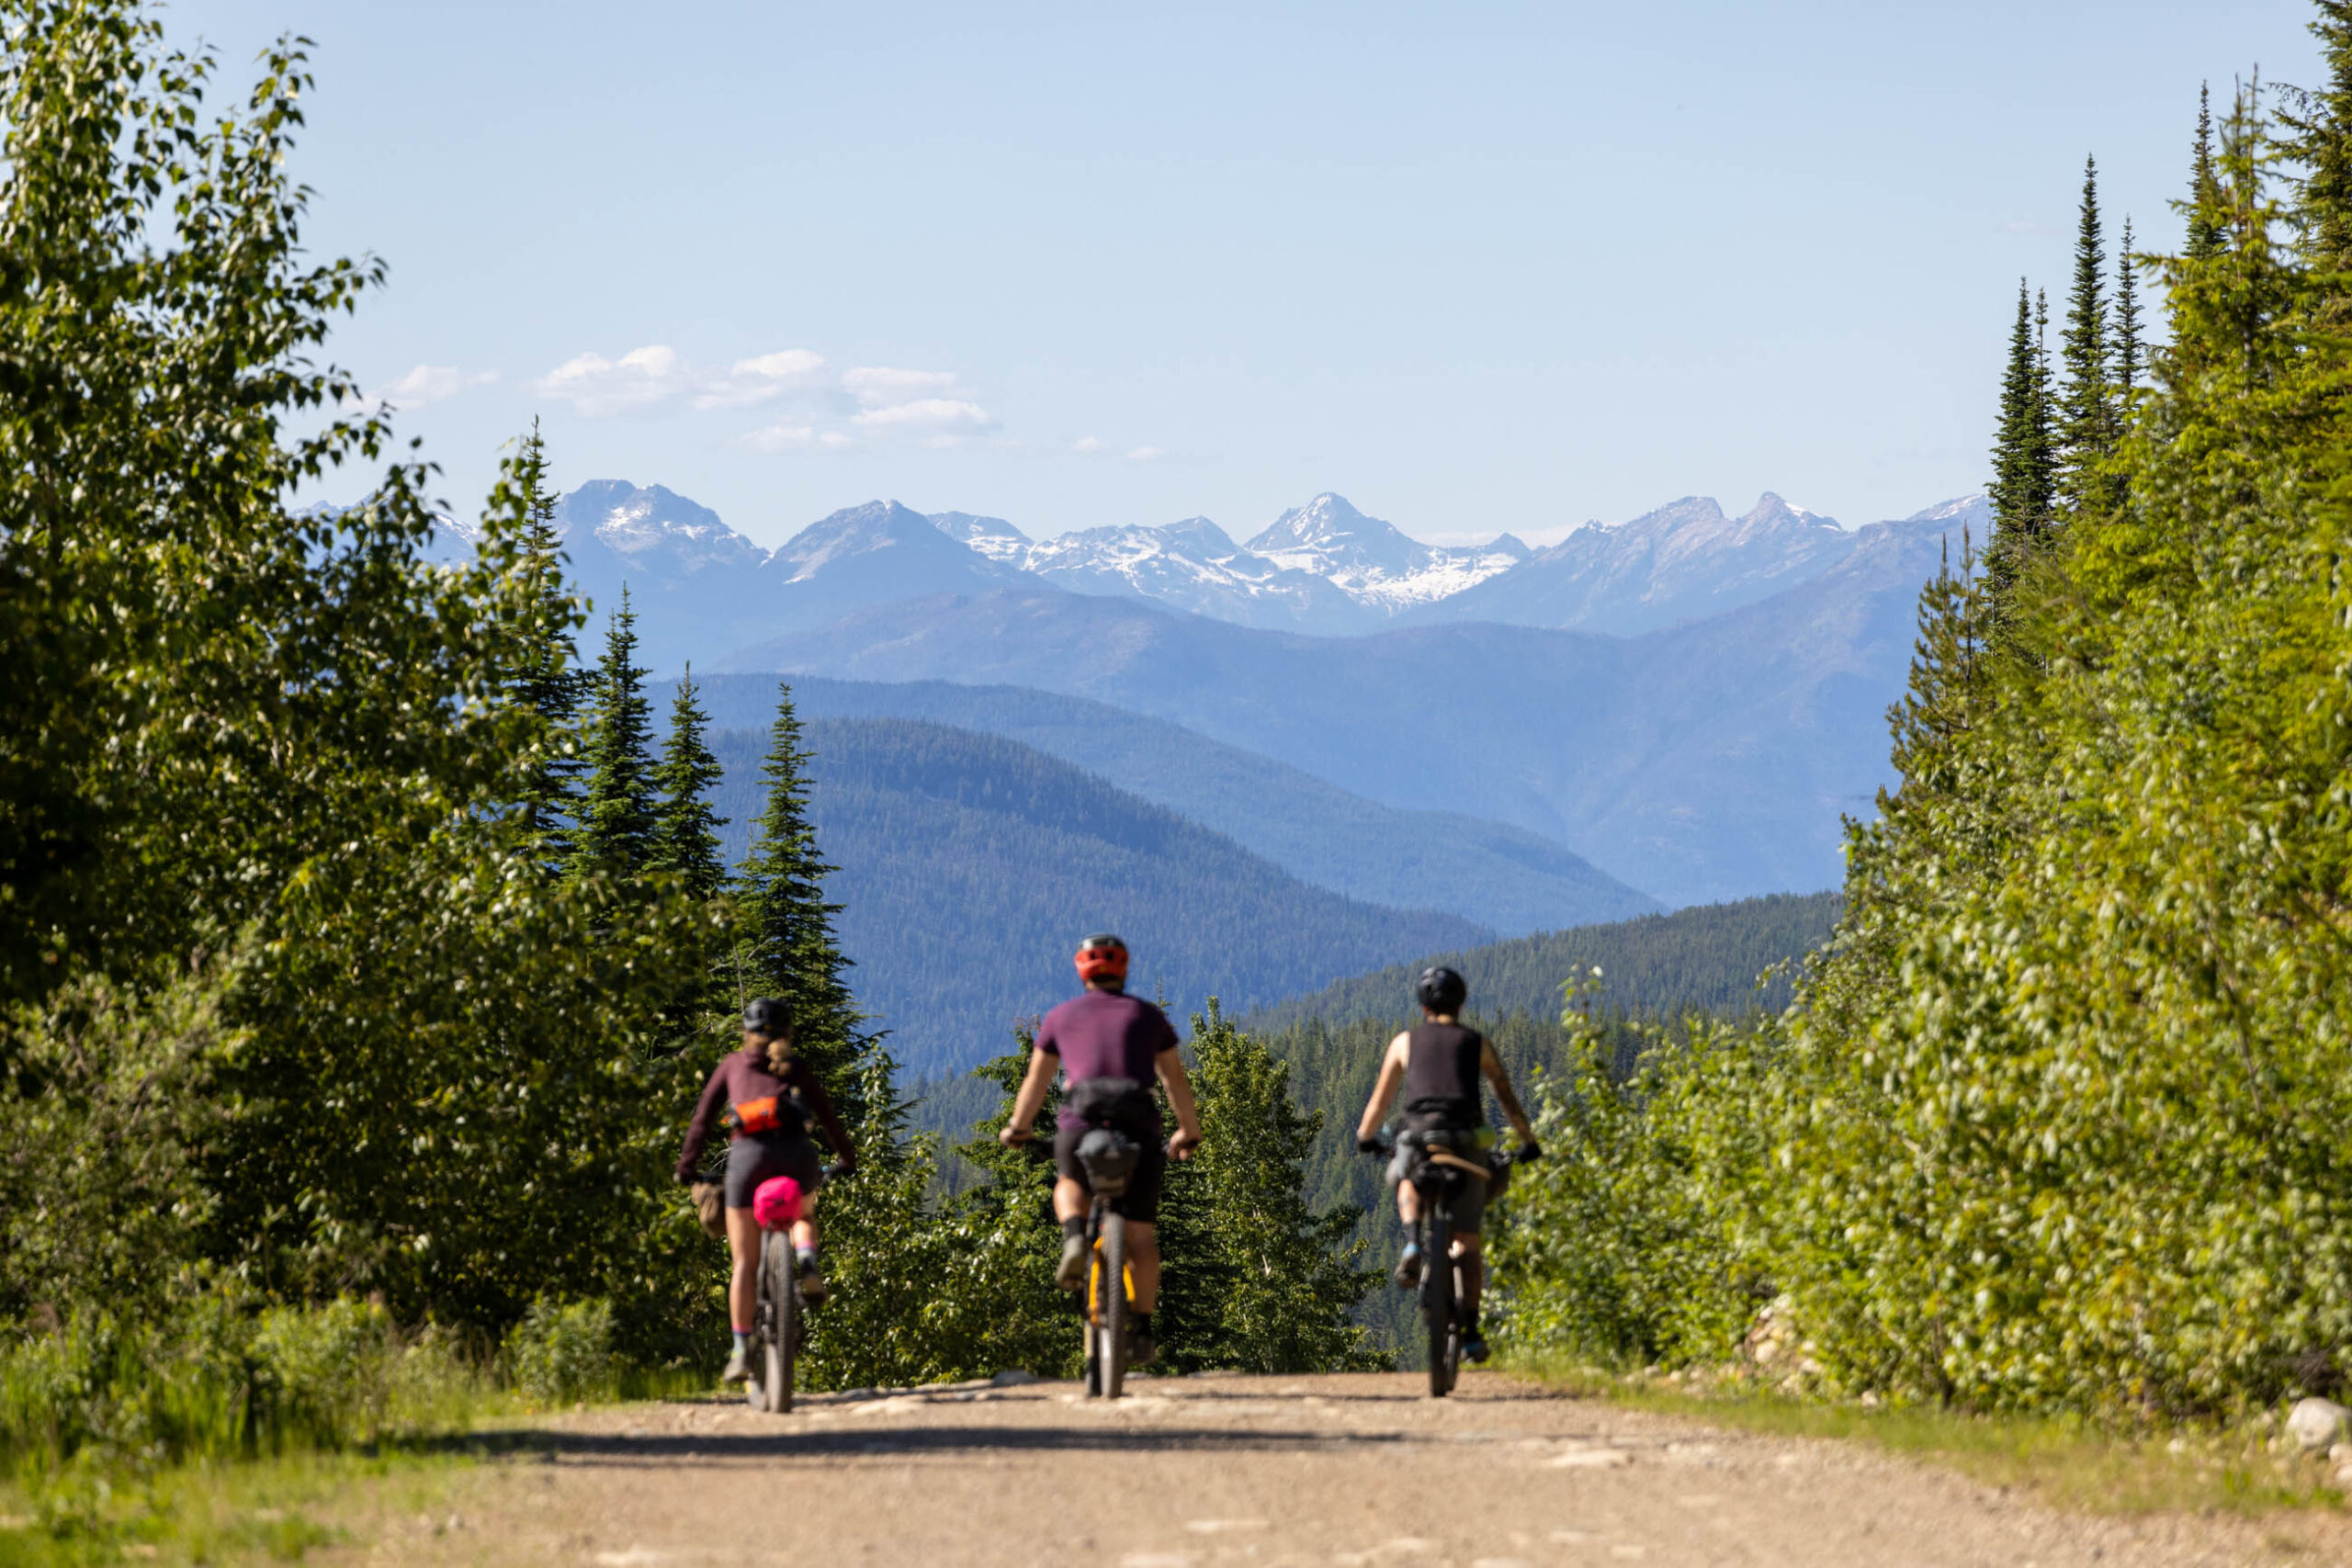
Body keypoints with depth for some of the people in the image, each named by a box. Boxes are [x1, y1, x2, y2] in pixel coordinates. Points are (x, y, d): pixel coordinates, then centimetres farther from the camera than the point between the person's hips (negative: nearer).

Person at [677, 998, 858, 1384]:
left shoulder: (732, 1065, 22)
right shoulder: (795, 1069, 22)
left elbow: (703, 1117, 16)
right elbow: (829, 1115, 23)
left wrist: (686, 1167, 21)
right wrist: (846, 1160, 35)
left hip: (748, 1154, -1)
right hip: (796, 1151, 1)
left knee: (744, 1264, 6)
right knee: (803, 1214, 34)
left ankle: (741, 1352, -1)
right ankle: (809, 1265, 2)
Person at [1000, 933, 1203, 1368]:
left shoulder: (1061, 1017, 18)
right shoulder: (1147, 1015, 18)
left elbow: (1035, 1082, 25)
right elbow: (1176, 1080, 23)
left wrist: (1017, 1128, 39)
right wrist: (1189, 1132, 35)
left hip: (1081, 1119, 0)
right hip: (1138, 1121, 0)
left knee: (1070, 1185, 31)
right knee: (1141, 1234, 9)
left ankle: (1074, 1235, -1)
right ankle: (1142, 1329, 4)